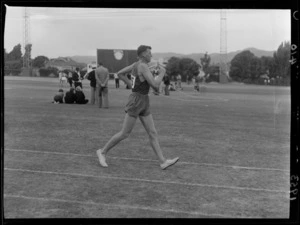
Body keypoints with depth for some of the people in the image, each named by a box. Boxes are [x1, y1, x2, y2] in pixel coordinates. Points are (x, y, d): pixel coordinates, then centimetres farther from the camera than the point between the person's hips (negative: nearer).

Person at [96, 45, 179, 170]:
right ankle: (102, 151, 14)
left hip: (143, 103, 10)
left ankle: (163, 162, 1)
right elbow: (155, 85, -23)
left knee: (153, 133, 3)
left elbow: (120, 73, 21)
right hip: (136, 102, -10)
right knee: (124, 134, -2)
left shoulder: (136, 64, 12)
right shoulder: (143, 66, -17)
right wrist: (162, 73, -6)